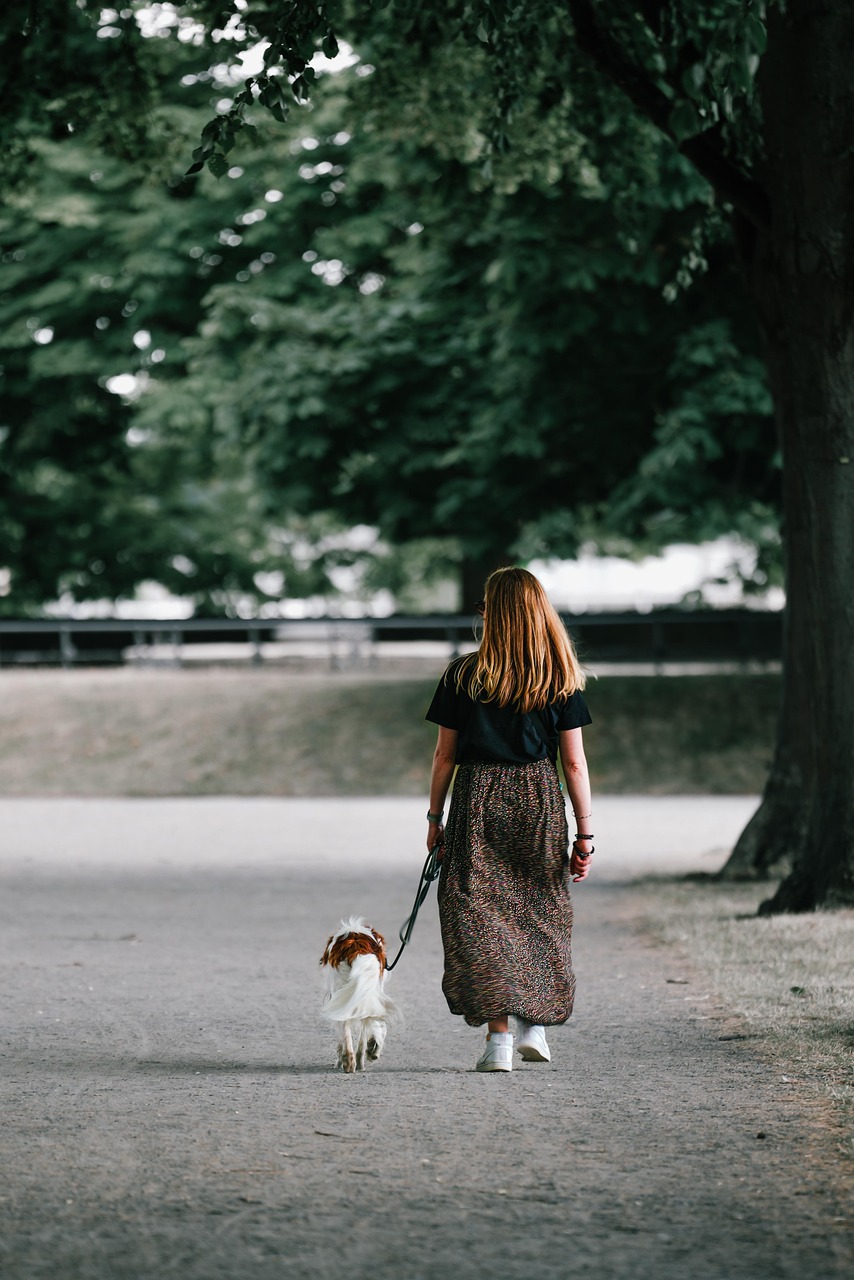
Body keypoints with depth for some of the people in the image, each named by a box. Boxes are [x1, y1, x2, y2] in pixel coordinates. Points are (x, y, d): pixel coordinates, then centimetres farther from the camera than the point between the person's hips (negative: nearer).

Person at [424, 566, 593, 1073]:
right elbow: (574, 762, 0)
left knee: (482, 916, 2)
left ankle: (499, 1036, -4)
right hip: (540, 801, 1)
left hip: (478, 800, -1)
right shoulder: (562, 679, 1)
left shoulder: (464, 675, -1)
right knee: (539, 913, 16)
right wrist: (585, 833, 3)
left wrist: (435, 817, 12)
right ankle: (534, 1025, 18)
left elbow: (445, 754, 2)